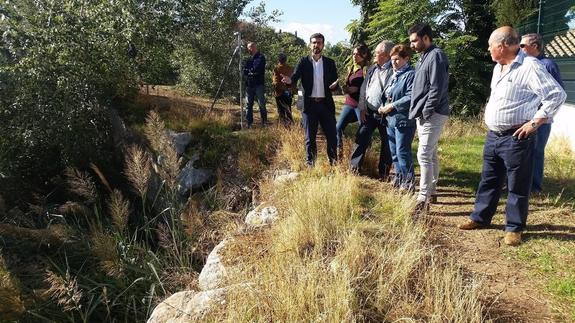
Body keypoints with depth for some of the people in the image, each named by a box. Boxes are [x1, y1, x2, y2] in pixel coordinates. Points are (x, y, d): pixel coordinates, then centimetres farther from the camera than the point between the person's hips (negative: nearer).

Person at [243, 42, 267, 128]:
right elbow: (244, 72, 9)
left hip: (259, 85, -6)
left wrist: (249, 71, 1)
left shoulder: (261, 57, -3)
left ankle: (264, 122, 3)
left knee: (262, 104, -5)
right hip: (249, 85, 6)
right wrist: (252, 73, -9)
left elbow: (257, 69, -15)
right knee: (249, 105, 7)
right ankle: (249, 123, 13)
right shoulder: (249, 59, 17)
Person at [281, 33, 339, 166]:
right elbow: (295, 77, -10)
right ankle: (310, 164, 20)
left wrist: (335, 85, -20)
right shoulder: (303, 61, 1)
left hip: (326, 104, 1)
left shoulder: (330, 63, 6)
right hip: (310, 104, -1)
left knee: (332, 135, 4)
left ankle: (334, 163, 20)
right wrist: (289, 80, -33)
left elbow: (336, 82, 4)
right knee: (310, 137, 7)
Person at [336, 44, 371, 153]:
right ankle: (339, 151, 8)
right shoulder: (352, 69, 16)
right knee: (338, 127, -1)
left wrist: (356, 89, -16)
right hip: (349, 103, 6)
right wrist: (345, 88, 2)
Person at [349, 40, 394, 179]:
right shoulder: (372, 69, 10)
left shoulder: (394, 70, -11)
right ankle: (354, 168, 8)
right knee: (361, 138, 0)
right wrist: (362, 108, 6)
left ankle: (383, 173, 21)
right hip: (369, 112, 5)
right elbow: (363, 89, 12)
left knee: (386, 143, 7)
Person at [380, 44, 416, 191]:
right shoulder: (394, 75, 17)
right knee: (394, 152, 15)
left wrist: (392, 106, -17)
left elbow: (410, 97, -21)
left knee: (402, 152, -6)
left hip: (404, 120, -9)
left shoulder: (411, 74, -11)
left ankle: (408, 183, 4)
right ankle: (399, 178, 27)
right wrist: (384, 107, 6)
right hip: (391, 119, 9)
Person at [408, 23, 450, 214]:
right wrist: (418, 111, 12)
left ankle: (423, 199, -7)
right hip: (424, 114, 10)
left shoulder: (436, 56, -13)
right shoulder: (424, 57, 17)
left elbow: (437, 88, -20)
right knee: (431, 154, 16)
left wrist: (425, 112, -19)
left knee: (424, 155, -11)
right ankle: (431, 192, 26)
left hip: (432, 114, -10)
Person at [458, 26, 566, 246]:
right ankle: (480, 217, 28)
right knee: (488, 180, 16)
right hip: (493, 135, 8)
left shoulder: (529, 66, -15)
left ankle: (514, 228, 14)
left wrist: (535, 122, -17)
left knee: (517, 185, 4)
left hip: (516, 138, -8)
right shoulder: (498, 67, 13)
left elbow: (557, 94, -17)